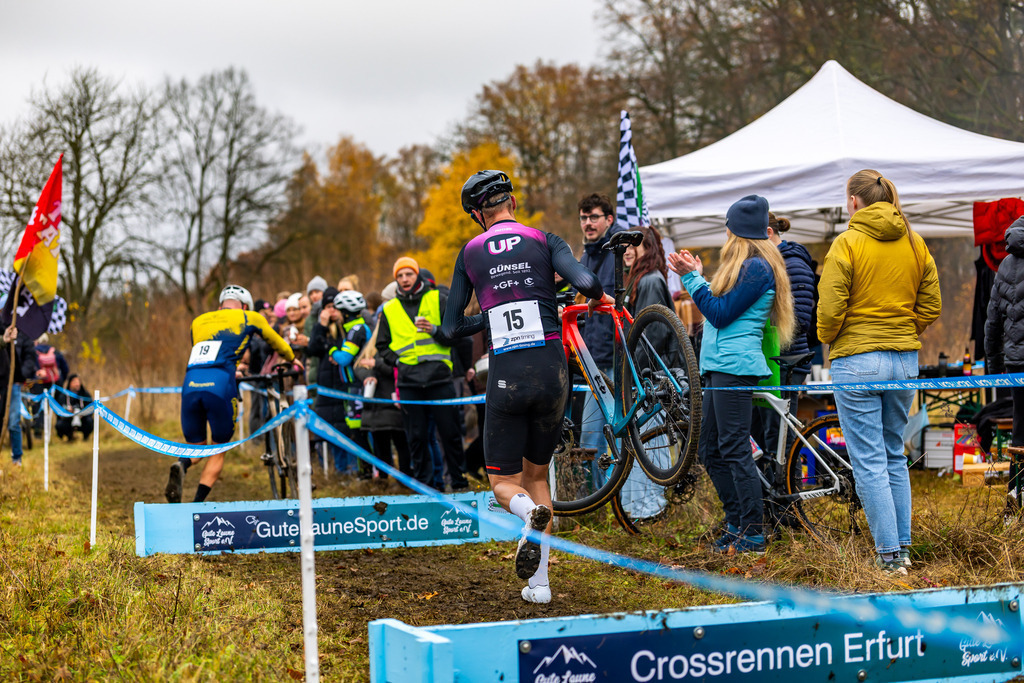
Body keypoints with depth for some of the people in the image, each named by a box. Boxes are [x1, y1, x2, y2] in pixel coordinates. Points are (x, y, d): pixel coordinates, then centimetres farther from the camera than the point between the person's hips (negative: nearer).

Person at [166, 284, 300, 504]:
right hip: (220, 385, -3)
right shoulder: (250, 318, 21)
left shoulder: (199, 321, 29)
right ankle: (197, 506, -3)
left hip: (190, 384, 3)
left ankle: (181, 466, -17)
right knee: (218, 451, 14)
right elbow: (277, 342, 38)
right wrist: (292, 359, 59)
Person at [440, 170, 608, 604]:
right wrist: (599, 297, 8)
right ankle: (539, 582, 11)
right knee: (537, 474, 19)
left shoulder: (470, 253, 7)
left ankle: (530, 515, -25)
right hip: (551, 372, 1)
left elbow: (450, 330, 7)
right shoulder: (544, 241, 4)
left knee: (504, 483, 12)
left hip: (505, 377, -1)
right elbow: (584, 281, -15)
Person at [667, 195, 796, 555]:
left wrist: (692, 278, -10)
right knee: (710, 451, 12)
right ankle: (736, 525, 19)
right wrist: (695, 276, 21)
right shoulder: (747, 265, 21)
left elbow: (720, 314, -14)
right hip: (718, 366, 11)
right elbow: (718, 309, 21)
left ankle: (753, 534, -6)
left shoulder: (757, 267, -11)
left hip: (735, 367, -11)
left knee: (735, 450, -10)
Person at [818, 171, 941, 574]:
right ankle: (903, 547, 18)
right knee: (895, 456, 17)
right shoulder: (915, 244, 6)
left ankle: (889, 554, -3)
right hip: (905, 360, 6)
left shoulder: (847, 244, -10)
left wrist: (827, 339, 5)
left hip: (857, 361, -6)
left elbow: (830, 310, -14)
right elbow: (931, 306, 7)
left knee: (869, 461, -1)